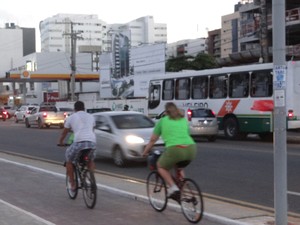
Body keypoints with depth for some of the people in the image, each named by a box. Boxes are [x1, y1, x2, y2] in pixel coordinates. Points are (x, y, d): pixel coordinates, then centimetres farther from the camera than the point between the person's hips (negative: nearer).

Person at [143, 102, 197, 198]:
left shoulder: (162, 121, 18)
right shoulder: (184, 120, 26)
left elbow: (152, 140, 23)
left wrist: (145, 152, 37)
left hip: (175, 149, -4)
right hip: (191, 150, 4)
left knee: (161, 166, 23)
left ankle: (173, 186, 2)